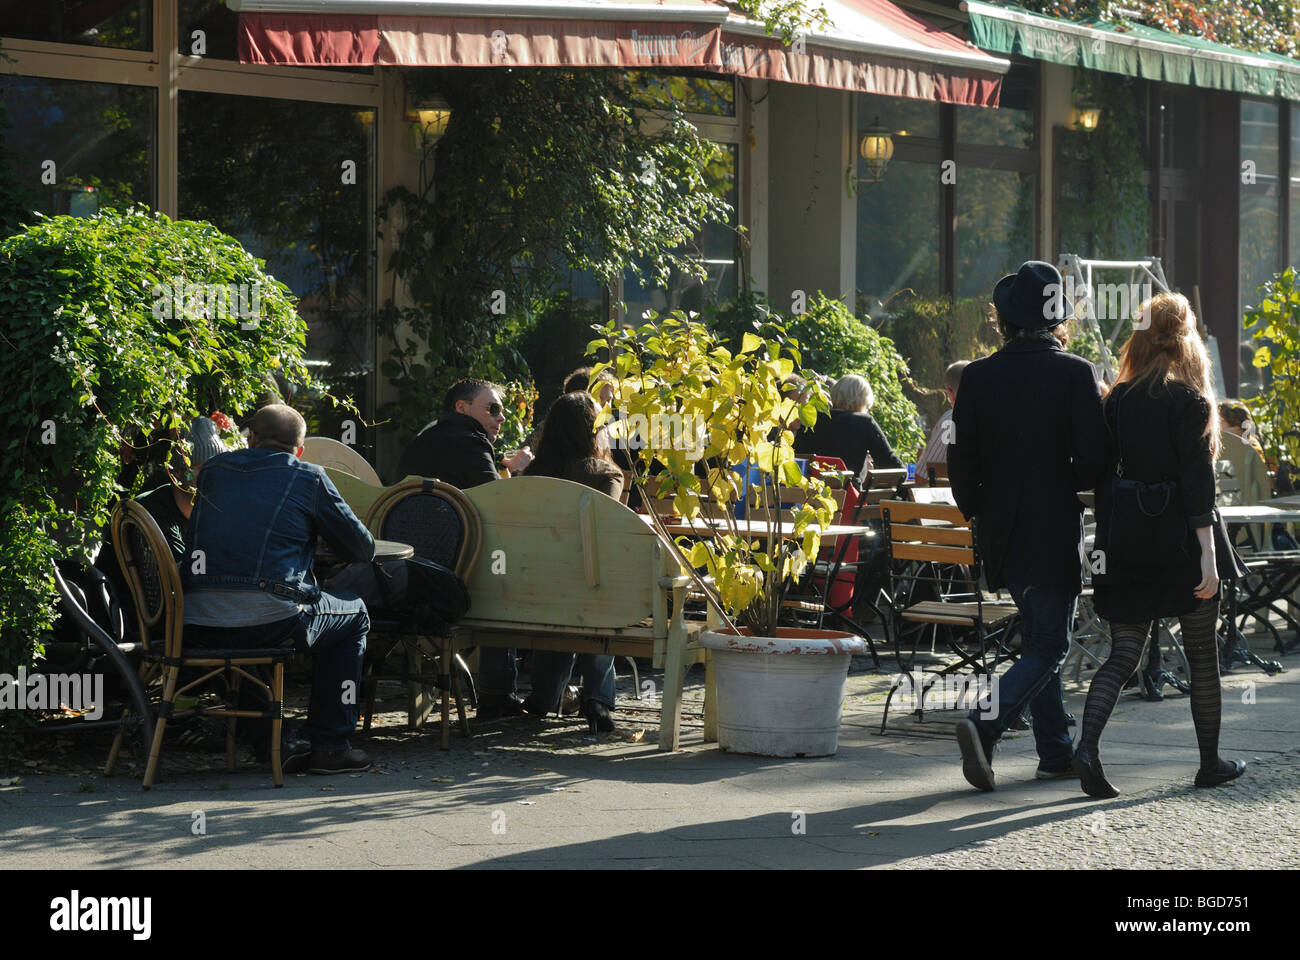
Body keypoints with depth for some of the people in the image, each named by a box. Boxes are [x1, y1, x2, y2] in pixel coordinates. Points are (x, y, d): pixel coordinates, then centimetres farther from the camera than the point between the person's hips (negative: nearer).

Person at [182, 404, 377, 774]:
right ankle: (328, 744, 21)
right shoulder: (308, 478, 6)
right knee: (353, 615, 23)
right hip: (270, 618, -4)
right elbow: (363, 550, 13)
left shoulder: (212, 471, 18)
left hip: (197, 625, 5)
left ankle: (276, 743, 31)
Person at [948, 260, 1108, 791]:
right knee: (1050, 644, 1)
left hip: (1000, 529, 5)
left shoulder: (978, 376, 0)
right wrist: (1074, 486, 9)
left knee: (1038, 637, 18)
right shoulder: (1075, 374, -11)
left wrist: (977, 514, 16)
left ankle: (1056, 751, 20)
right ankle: (985, 725, -20)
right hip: (1055, 529, -5)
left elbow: (961, 462, 1)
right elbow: (1093, 460, -13)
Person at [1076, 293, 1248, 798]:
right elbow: (1197, 480, -15)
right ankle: (1211, 762, 19)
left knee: (1122, 654, 3)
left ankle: (1087, 745, -19)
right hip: (1181, 545, -4)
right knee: (1203, 655, 11)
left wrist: (1108, 543, 13)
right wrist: (1208, 556, -16)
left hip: (1127, 547, 4)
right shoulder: (1189, 400, -9)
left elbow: (1103, 476, 7)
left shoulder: (1117, 400, 5)